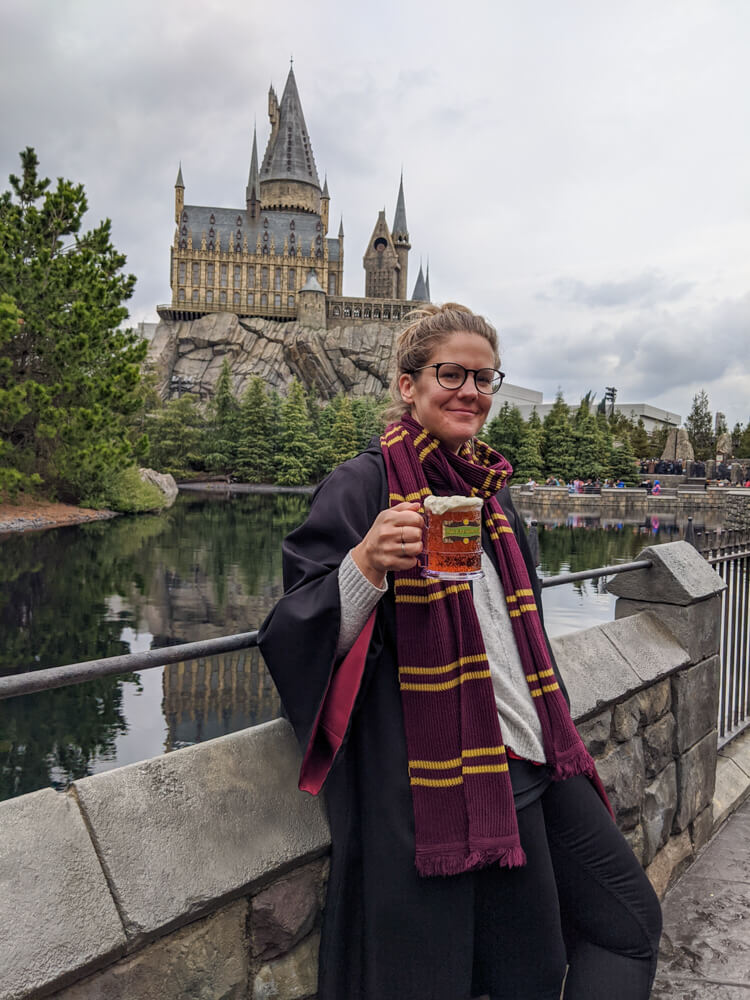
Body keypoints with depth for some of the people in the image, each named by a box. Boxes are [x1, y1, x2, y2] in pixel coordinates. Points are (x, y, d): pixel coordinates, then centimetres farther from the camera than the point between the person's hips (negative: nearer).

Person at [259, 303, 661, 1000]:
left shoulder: (487, 487, 12)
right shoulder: (365, 484, -11)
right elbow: (306, 636, -16)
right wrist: (366, 565, -34)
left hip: (536, 762, 8)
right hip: (454, 775, -8)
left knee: (631, 923, 17)